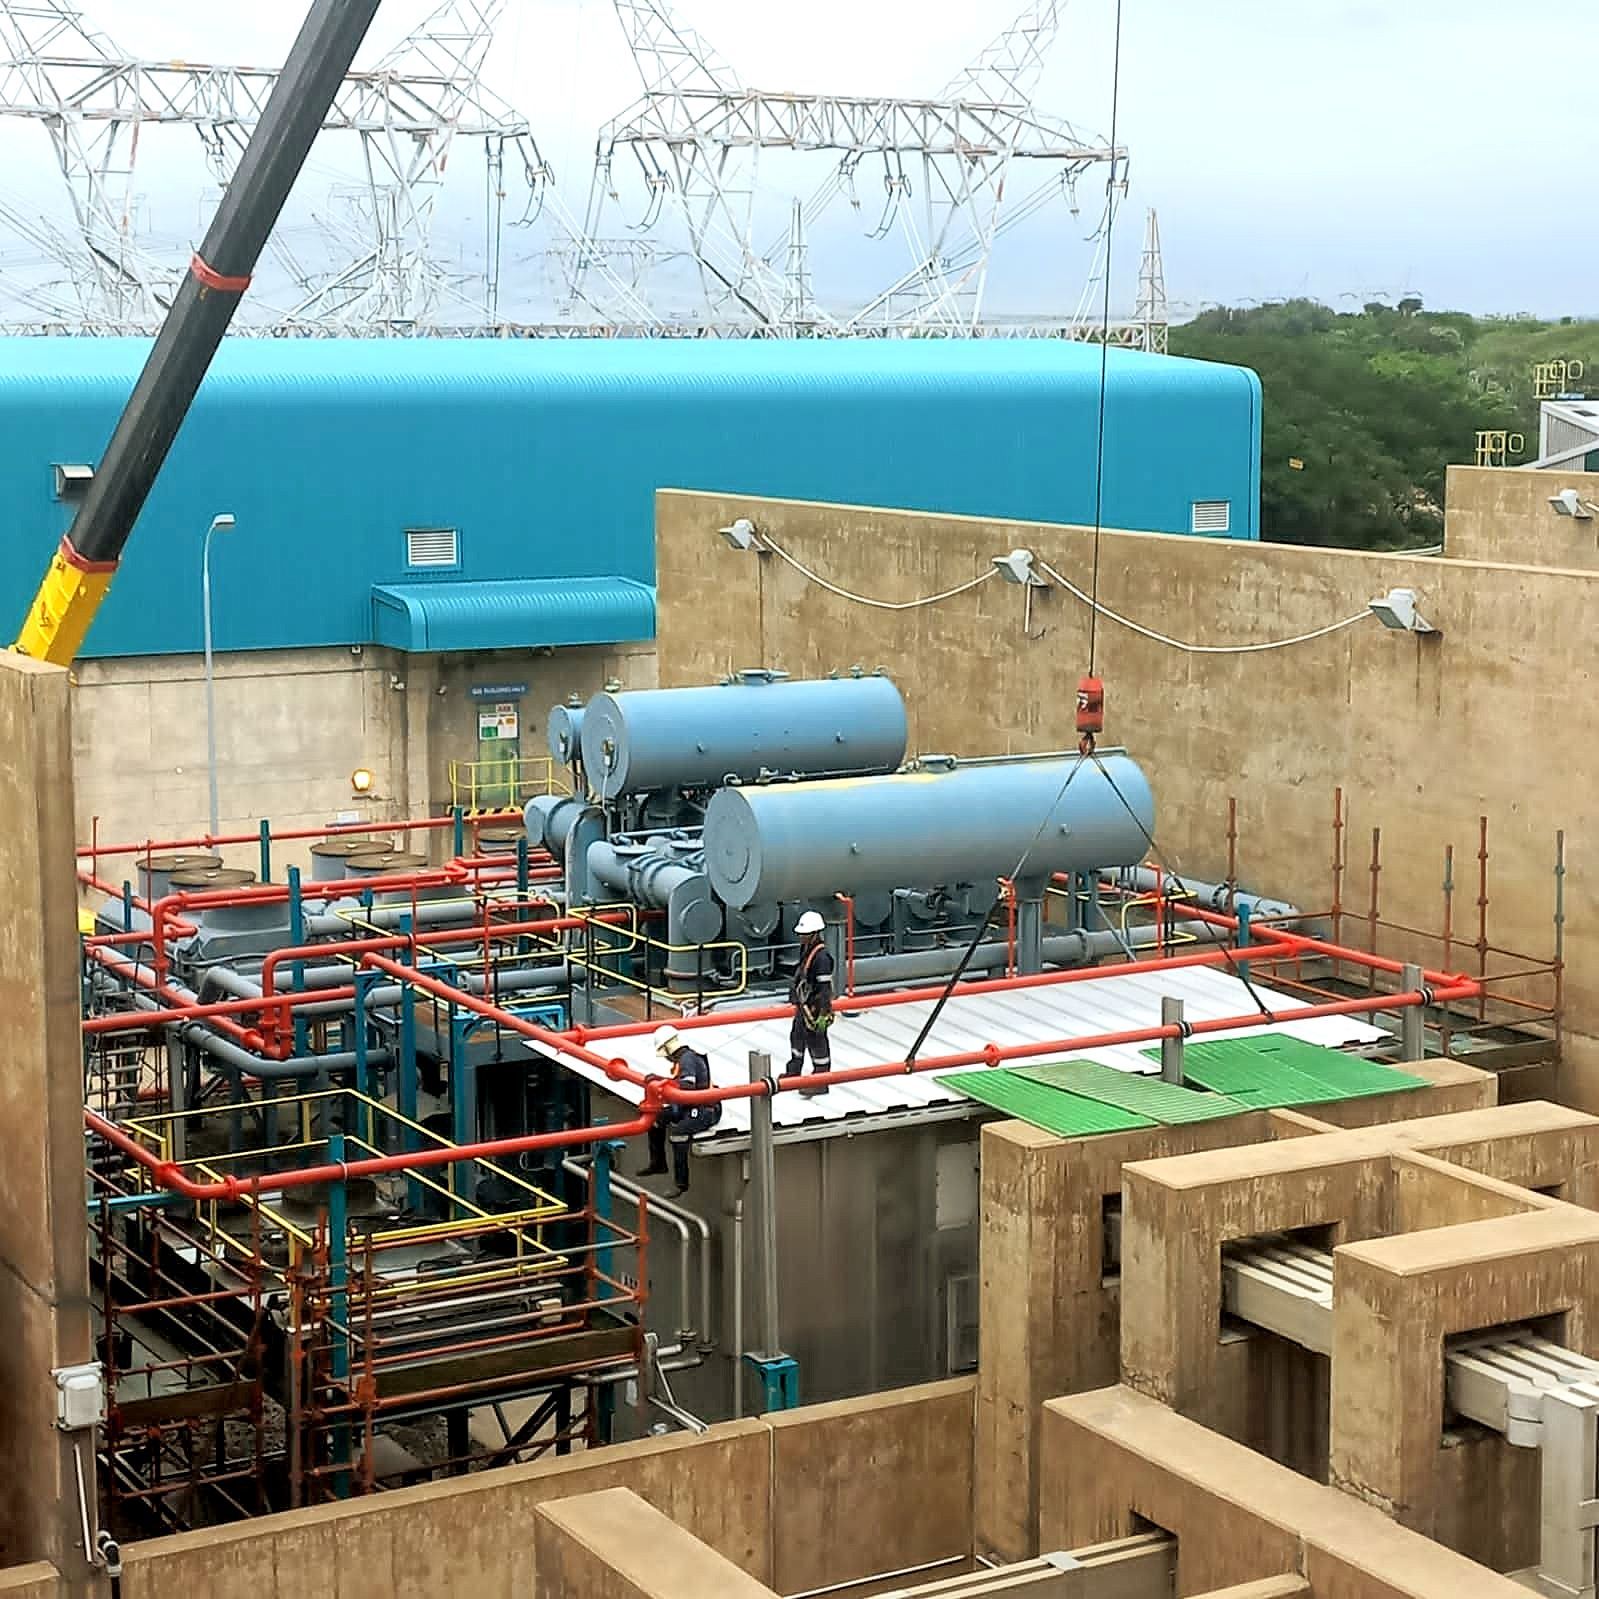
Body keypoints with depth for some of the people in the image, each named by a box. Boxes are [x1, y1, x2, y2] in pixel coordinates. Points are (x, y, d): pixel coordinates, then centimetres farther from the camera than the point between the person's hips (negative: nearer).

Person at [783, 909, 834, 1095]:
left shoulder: (821, 957, -23)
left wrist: (823, 1015, -25)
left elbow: (825, 989, -24)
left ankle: (821, 1083, 9)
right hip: (803, 1007, 10)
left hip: (815, 1010, -10)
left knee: (817, 1044, 0)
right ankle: (794, 1072, 42)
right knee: (797, 1037, 24)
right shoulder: (806, 951, 8)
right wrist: (795, 1000, 27)